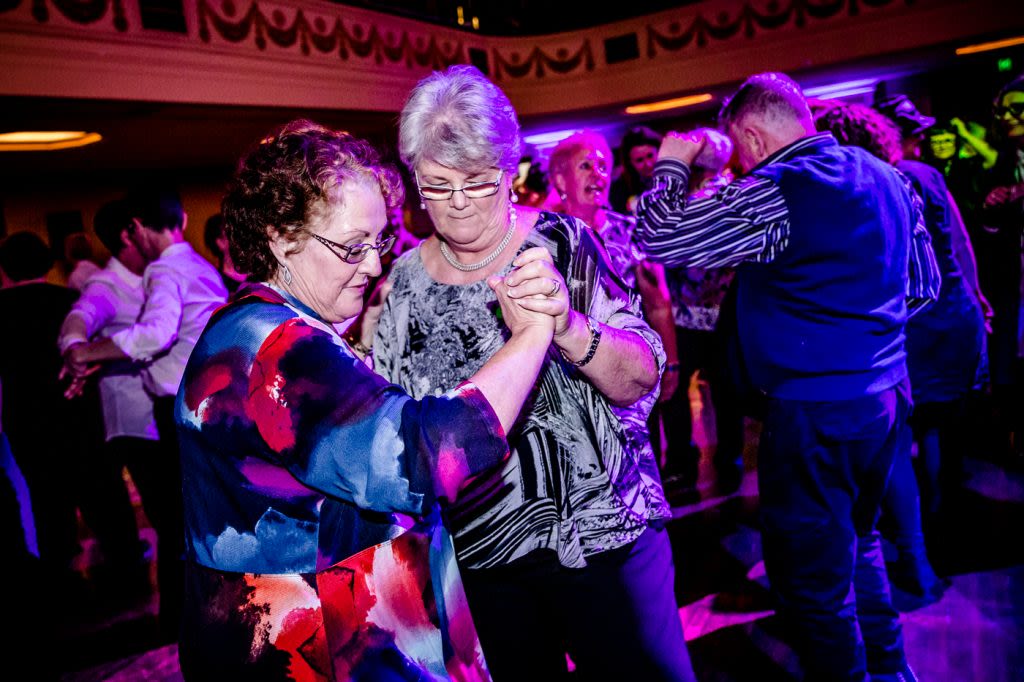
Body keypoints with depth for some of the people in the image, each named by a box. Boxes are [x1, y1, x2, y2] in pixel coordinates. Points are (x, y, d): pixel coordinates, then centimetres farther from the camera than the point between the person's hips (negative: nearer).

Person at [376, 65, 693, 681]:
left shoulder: (562, 244, -9)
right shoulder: (404, 280, -1)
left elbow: (641, 380, -16)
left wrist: (567, 326, -34)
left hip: (600, 534, -2)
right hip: (476, 549, 3)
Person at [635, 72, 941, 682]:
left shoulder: (775, 192, -18)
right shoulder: (888, 177, 9)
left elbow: (658, 238, -18)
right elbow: (924, 284, 18)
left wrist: (672, 165, -1)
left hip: (814, 408, -9)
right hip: (888, 394, 9)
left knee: (812, 579, 7)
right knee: (857, 544, 27)